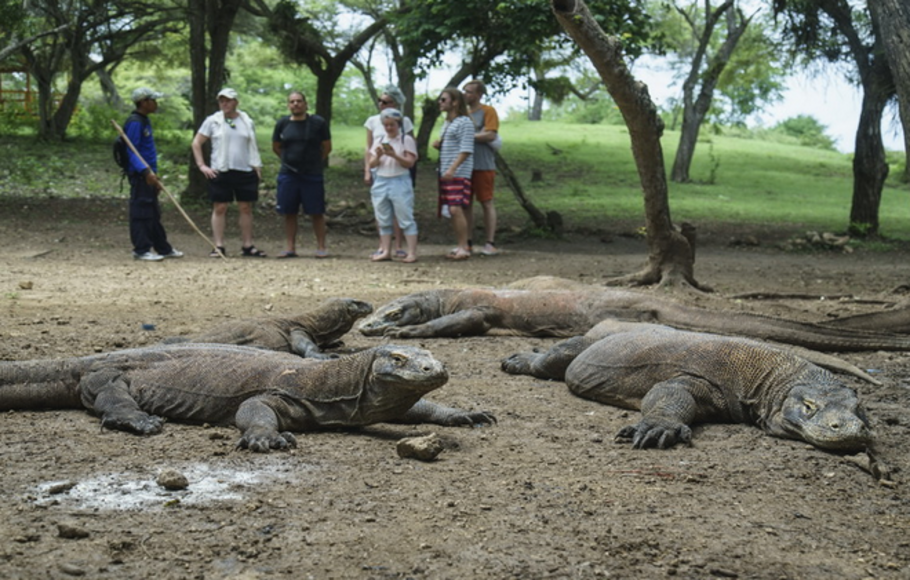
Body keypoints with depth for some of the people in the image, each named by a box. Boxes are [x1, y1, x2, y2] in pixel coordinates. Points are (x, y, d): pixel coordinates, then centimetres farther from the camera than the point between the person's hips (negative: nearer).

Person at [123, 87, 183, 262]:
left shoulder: (145, 121, 18)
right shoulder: (134, 122, -13)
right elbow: (131, 151, -20)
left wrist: (154, 174, 23)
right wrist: (146, 171, -29)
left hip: (148, 175, 10)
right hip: (139, 175, -10)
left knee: (154, 213, 15)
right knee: (141, 212, -7)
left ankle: (163, 248, 22)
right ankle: (141, 250, -3)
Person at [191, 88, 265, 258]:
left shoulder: (247, 122, 10)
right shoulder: (212, 121, 4)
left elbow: (253, 147, 16)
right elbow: (196, 143, 6)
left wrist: (257, 168, 7)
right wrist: (202, 165, -2)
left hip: (245, 171, 2)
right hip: (220, 172, -2)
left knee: (246, 208, 3)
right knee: (219, 208, -1)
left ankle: (247, 246, 10)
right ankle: (219, 246, 2)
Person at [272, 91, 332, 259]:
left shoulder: (318, 123, -3)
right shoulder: (282, 123, 4)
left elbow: (327, 147, 6)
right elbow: (276, 147, 16)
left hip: (312, 175, -2)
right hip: (288, 175, 2)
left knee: (316, 212, -1)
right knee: (289, 212, 5)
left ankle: (321, 247, 6)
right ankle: (291, 248, 12)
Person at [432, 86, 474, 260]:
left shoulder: (464, 122, -8)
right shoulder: (446, 123, 19)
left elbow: (466, 150, -15)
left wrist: (452, 168, -24)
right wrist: (438, 145, 8)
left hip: (459, 173, -9)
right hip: (445, 173, 9)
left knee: (456, 209, -16)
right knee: (451, 211, 7)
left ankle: (464, 247, -12)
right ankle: (459, 246, 11)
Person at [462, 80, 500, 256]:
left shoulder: (488, 111, -4)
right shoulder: (464, 112, 16)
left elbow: (491, 135, -15)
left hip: (483, 165, -6)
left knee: (487, 202, -2)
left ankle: (490, 243, 0)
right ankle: (467, 242, 14)